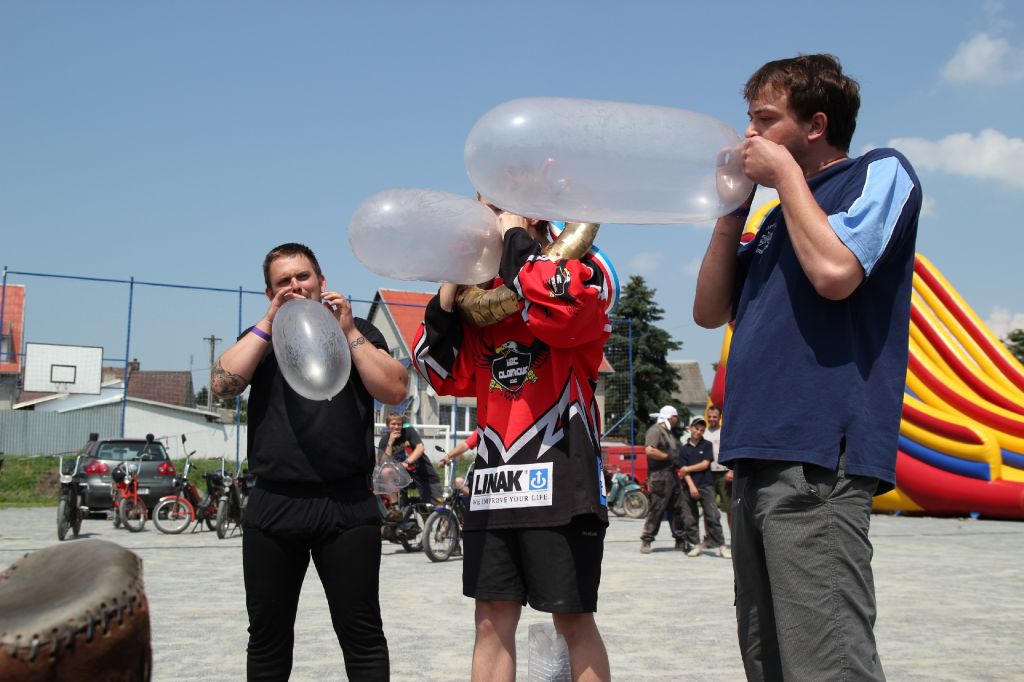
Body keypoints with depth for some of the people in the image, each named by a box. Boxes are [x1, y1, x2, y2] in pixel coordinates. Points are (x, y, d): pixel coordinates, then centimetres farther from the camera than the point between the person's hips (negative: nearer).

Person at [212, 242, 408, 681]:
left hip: (346, 504, -2)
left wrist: (347, 331, -6)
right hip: (272, 506, 2)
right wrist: (269, 322, -4)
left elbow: (395, 391, -3)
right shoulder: (260, 339, 17)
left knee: (362, 636, 0)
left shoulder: (358, 332, 12)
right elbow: (223, 384, -2)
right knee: (267, 638, 12)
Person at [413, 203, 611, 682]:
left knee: (573, 619, 1)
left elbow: (559, 306, -23)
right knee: (492, 620, 8)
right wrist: (453, 286, 5)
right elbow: (445, 374, 14)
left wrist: (515, 238, -8)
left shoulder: (581, 269, 1)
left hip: (559, 478, -6)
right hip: (493, 482, 6)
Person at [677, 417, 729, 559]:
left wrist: (688, 469, -1)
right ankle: (696, 545, 12)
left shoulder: (707, 445, 6)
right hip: (690, 487, 2)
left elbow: (705, 464, -2)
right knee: (690, 519, 2)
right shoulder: (683, 448, 8)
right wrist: (691, 486, -10)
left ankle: (721, 546, -7)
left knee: (713, 516, -7)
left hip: (706, 486, -2)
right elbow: (683, 469, 0)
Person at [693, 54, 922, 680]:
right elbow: (710, 311, 21)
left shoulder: (880, 172, 4)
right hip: (760, 460, 9)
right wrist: (733, 208, 13)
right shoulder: (780, 217, 26)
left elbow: (834, 272, -15)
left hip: (818, 460, -8)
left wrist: (785, 173, -2)